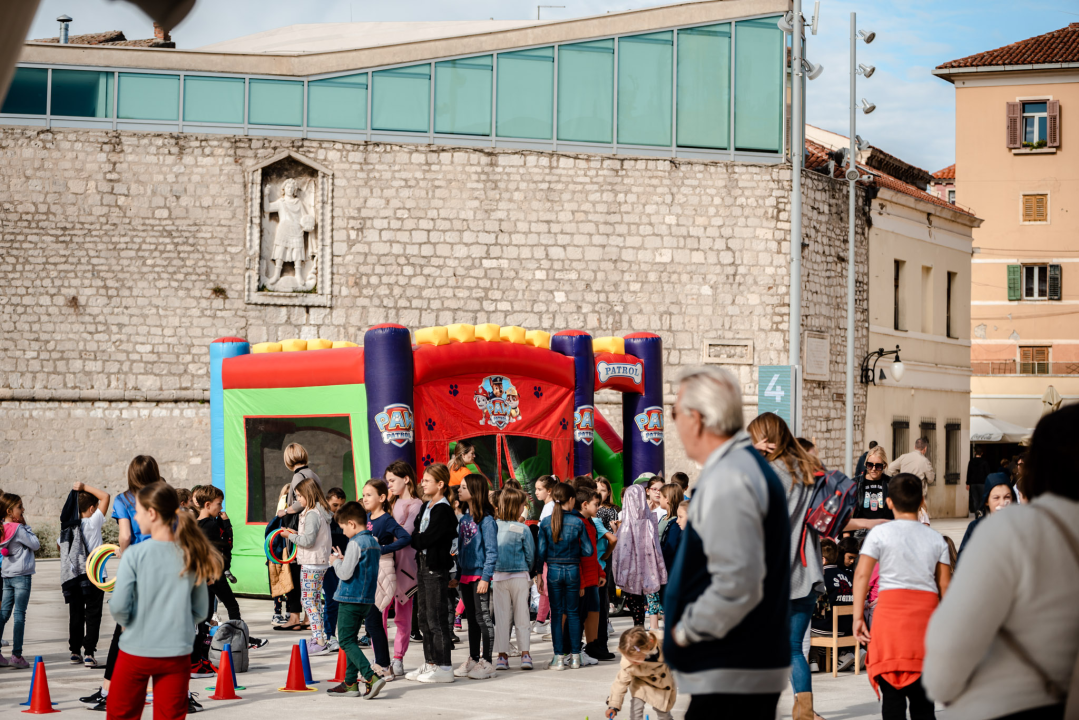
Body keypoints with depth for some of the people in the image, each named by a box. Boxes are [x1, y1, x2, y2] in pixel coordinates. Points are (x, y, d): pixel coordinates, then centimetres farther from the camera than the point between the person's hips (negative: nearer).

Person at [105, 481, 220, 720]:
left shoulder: (134, 554, -13)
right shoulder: (192, 555, -2)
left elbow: (119, 606, -13)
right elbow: (201, 610, 2)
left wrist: (129, 623, 7)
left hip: (136, 651, -3)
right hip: (177, 653, 3)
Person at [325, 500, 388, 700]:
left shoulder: (355, 543, -16)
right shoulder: (374, 543, 12)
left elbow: (345, 573, -19)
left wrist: (337, 561, -1)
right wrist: (344, 560, 13)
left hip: (350, 600, -9)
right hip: (367, 599, 9)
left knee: (346, 641, -6)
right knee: (351, 640, 15)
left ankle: (371, 676, -19)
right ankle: (350, 683, 16)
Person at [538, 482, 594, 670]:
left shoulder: (545, 522, -4)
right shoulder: (577, 522, -6)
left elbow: (541, 552, -3)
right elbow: (588, 550, -4)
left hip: (553, 570, 0)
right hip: (573, 570, 0)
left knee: (556, 613, 6)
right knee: (573, 613, 10)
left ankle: (559, 657, 4)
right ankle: (575, 656, 12)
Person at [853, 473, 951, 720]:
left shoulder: (880, 533, 2)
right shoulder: (936, 538, 12)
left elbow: (861, 575, -4)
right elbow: (944, 584, 10)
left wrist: (858, 616, -3)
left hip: (890, 605, -3)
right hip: (926, 609, 3)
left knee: (891, 692, -3)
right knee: (922, 698, 6)